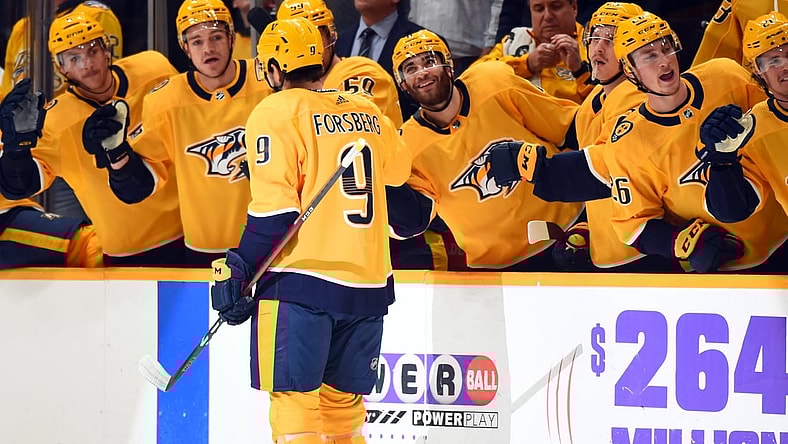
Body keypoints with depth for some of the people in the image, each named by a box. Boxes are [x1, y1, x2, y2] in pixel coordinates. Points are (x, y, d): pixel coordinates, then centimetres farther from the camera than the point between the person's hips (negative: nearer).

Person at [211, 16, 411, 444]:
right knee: (343, 405, 14)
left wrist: (240, 270, -8)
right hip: (369, 282, 6)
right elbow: (398, 169, 31)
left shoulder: (277, 112, -6)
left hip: (302, 280, -6)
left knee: (293, 402, -5)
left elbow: (275, 208, -13)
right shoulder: (368, 112, 11)